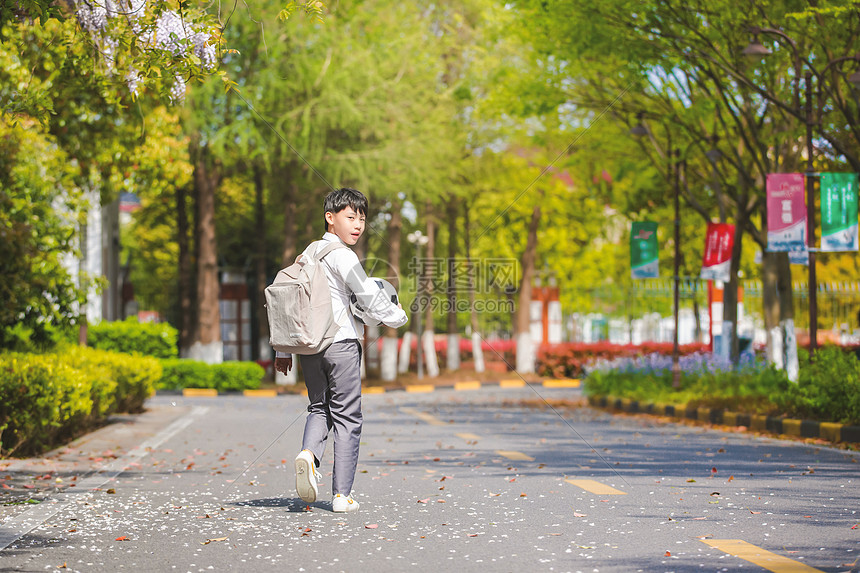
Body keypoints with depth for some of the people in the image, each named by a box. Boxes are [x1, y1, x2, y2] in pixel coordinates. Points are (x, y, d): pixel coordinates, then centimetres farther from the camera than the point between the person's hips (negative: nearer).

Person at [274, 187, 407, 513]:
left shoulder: (309, 253, 14)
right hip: (340, 343, -6)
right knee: (346, 417, 2)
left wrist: (284, 350, 20)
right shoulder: (342, 256, -10)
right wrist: (397, 317, 6)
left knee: (319, 407, 18)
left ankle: (309, 452, -14)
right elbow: (369, 297, -13)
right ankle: (342, 495, 2)